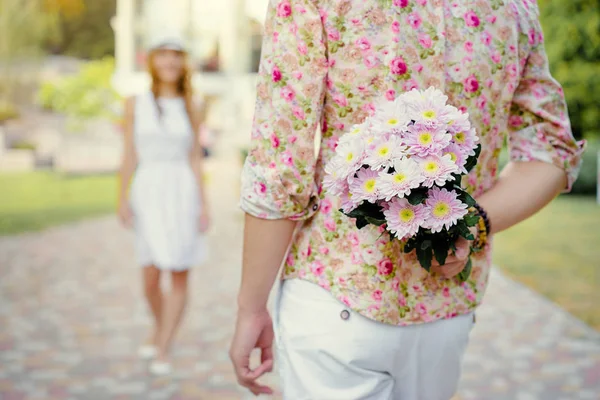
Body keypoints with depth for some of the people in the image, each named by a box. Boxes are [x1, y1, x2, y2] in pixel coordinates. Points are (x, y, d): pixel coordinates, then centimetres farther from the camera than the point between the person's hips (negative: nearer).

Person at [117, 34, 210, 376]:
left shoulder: (191, 109, 6)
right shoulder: (137, 105, 6)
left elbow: (196, 159, 7)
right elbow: (130, 155, 7)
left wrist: (203, 204, 2)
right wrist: (123, 198, 1)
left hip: (182, 192, 0)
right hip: (148, 192, 0)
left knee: (180, 276, 0)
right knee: (151, 278, 1)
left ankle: (163, 348, 10)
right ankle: (160, 328, 30)